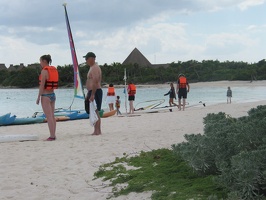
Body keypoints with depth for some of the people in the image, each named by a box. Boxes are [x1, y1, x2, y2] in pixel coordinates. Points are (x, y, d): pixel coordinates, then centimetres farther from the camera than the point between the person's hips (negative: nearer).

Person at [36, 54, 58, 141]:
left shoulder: (44, 71, -14)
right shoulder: (54, 70, 9)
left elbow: (42, 85, -16)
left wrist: (38, 98, -12)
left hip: (45, 96, -8)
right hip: (53, 95, 8)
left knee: (49, 117, -6)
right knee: (52, 116, 12)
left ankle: (52, 136, -5)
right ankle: (53, 135, 16)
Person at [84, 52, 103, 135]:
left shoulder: (95, 68, -13)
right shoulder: (92, 67, 20)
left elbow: (95, 82, -23)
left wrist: (92, 94, -27)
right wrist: (88, 93, 24)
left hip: (95, 92, -11)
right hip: (92, 92, 11)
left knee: (95, 112, -10)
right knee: (94, 112, 11)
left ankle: (97, 131, -10)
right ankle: (97, 130, 14)